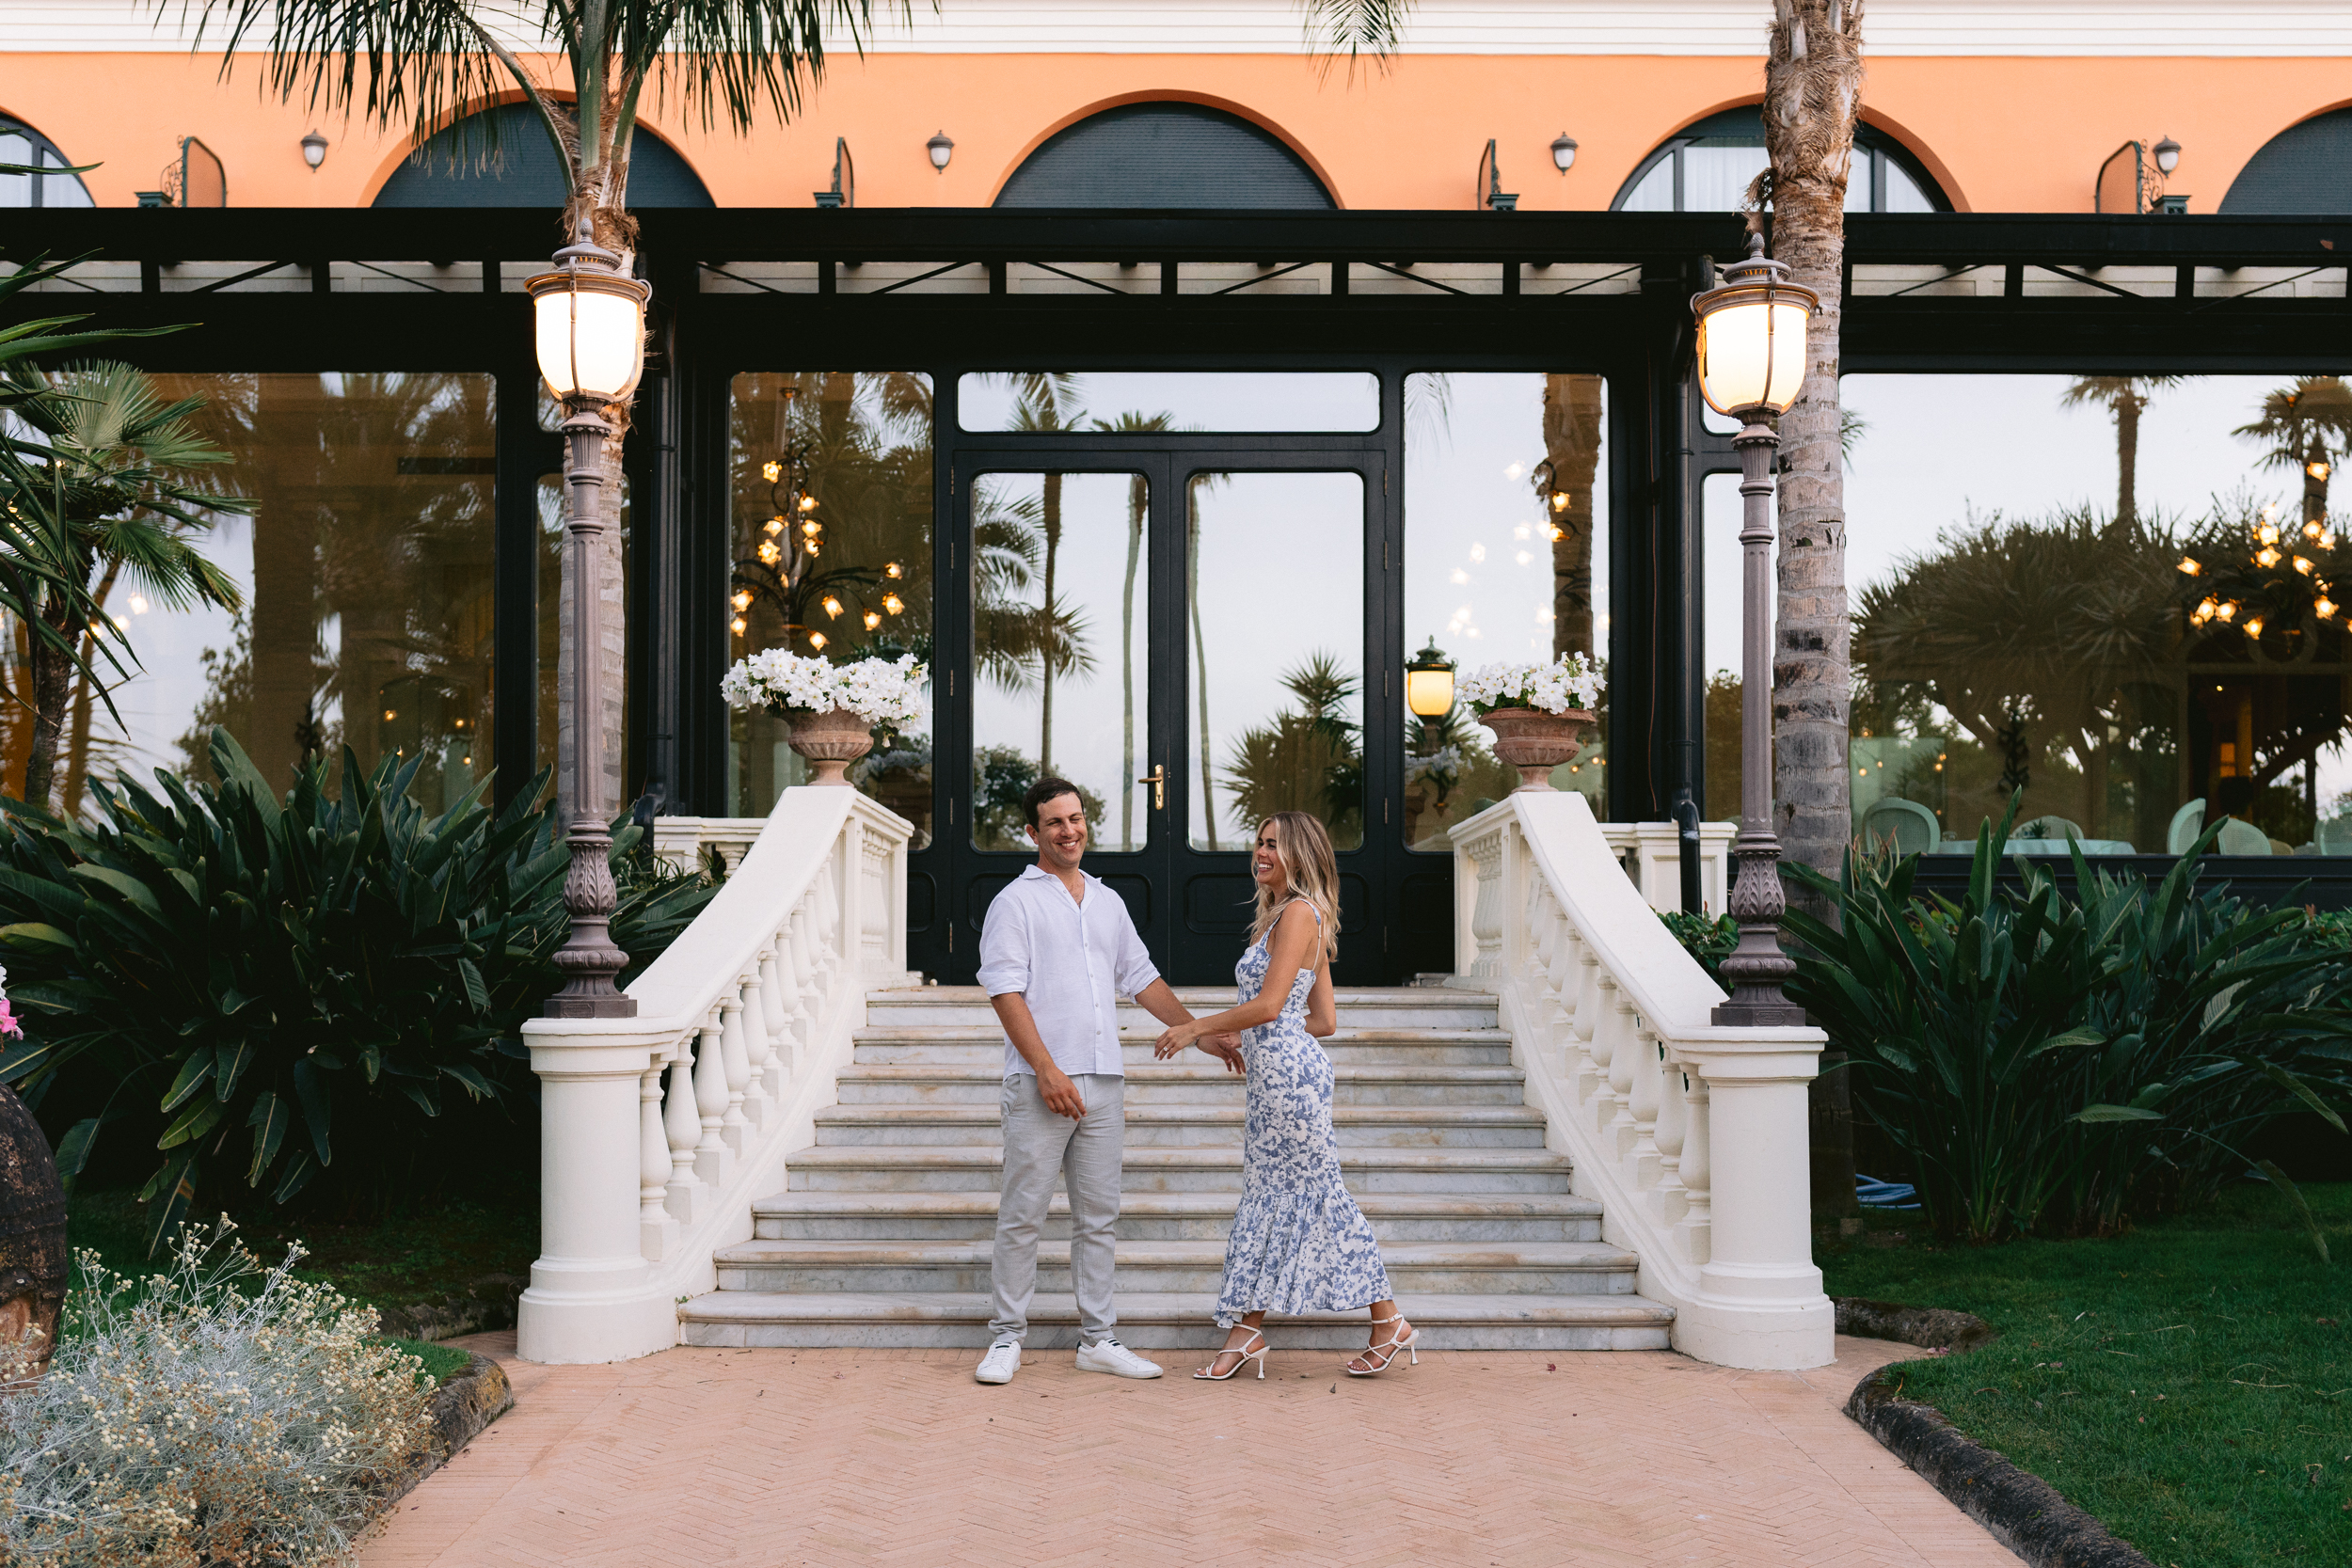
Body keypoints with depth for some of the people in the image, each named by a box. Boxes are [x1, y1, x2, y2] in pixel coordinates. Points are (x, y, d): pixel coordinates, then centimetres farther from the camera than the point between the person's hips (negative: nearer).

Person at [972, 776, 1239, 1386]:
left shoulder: (1108, 901, 18)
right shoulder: (1016, 902, 0)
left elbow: (1142, 979, 22)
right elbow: (1005, 991, -8)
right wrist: (1047, 1070, -16)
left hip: (1103, 1084, 5)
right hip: (1041, 1084, -5)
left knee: (1098, 1216, 8)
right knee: (1022, 1215, -2)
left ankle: (1098, 1340, 14)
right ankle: (1007, 1338, 9)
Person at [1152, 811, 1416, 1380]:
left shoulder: (1299, 913, -12)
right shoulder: (1284, 917, 17)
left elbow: (1269, 1005, -20)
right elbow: (1325, 1020, 17)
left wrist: (1196, 1028, -11)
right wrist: (1236, 1040, 19)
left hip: (1289, 1074, -10)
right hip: (1275, 1074, 10)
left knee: (1319, 1197, -2)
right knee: (1266, 1197, 10)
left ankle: (1388, 1322, 8)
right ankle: (1246, 1332, 14)